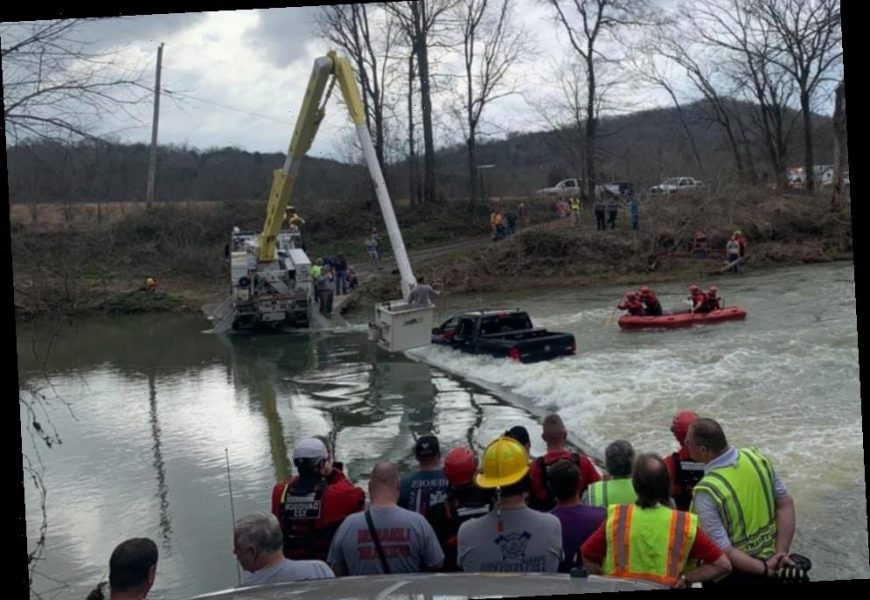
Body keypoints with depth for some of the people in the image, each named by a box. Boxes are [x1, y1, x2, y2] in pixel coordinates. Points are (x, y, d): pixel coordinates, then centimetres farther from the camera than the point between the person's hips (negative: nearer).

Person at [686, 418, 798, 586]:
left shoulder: (707, 491, -28)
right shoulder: (756, 458, -9)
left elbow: (722, 552, -27)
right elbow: (785, 504, -3)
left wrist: (764, 569, -16)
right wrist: (781, 553, -6)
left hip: (732, 575, -6)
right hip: (768, 556, 6)